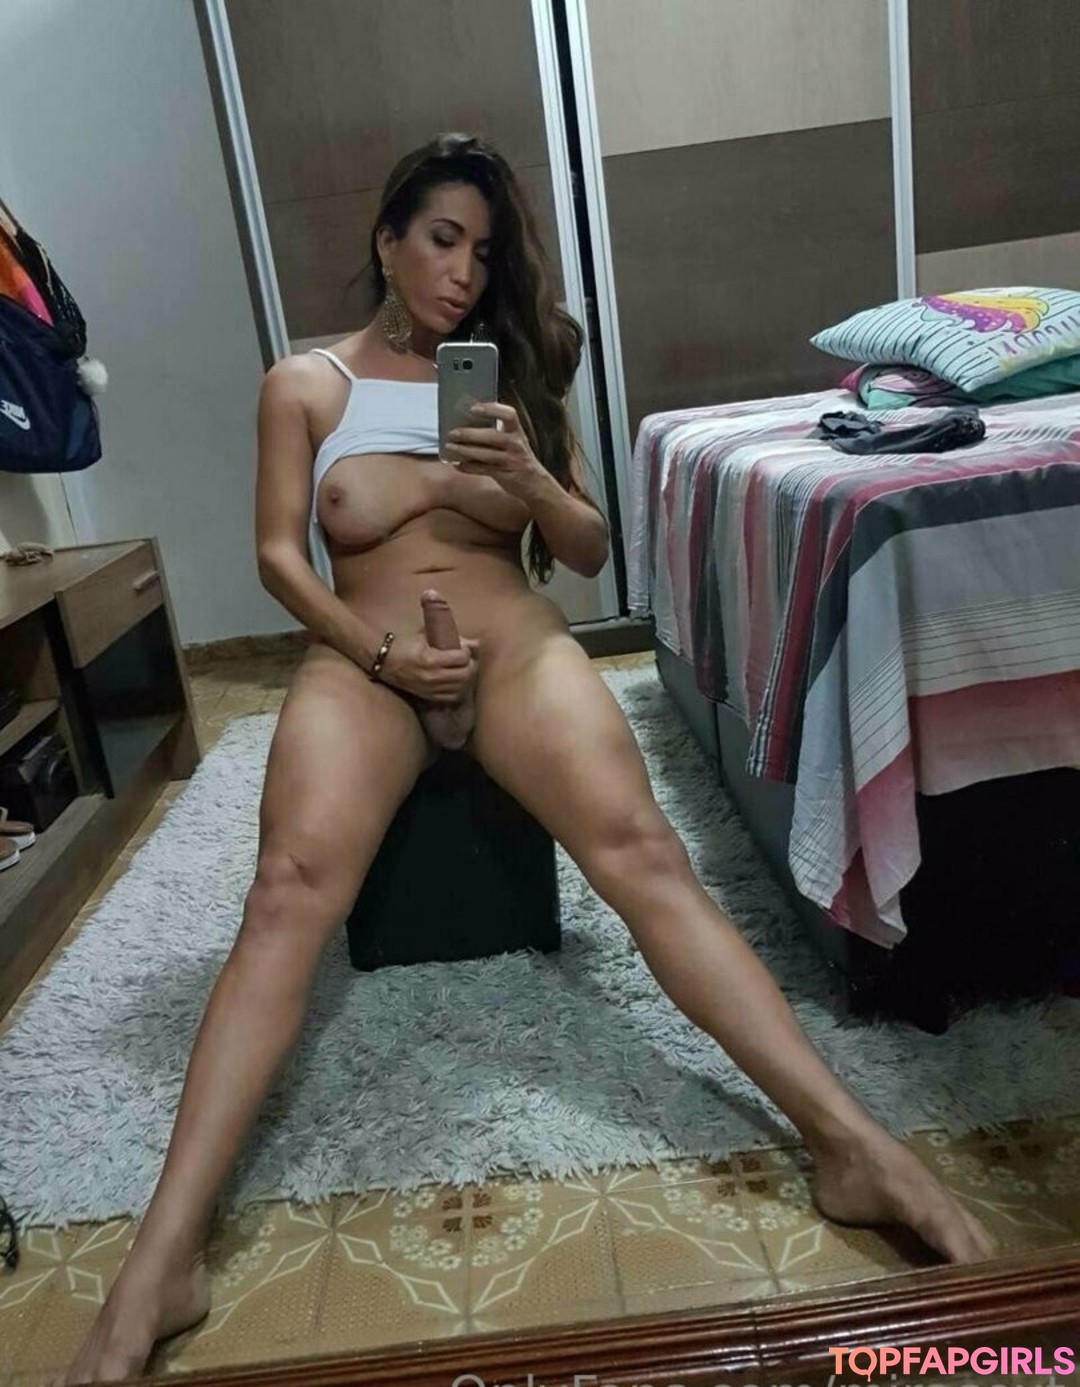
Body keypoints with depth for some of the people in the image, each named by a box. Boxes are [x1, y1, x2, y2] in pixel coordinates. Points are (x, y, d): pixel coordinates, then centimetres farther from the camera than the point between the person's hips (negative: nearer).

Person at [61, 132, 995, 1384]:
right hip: (362, 659, 0)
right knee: (289, 890, -29)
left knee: (640, 849, -27)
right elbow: (277, 554, 5)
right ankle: (162, 1260, -30)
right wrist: (381, 650, -12)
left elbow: (590, 552, 14)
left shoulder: (514, 372, 20)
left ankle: (852, 1146, -31)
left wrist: (529, 480, -8)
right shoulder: (303, 383, 16)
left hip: (515, 642, 1)